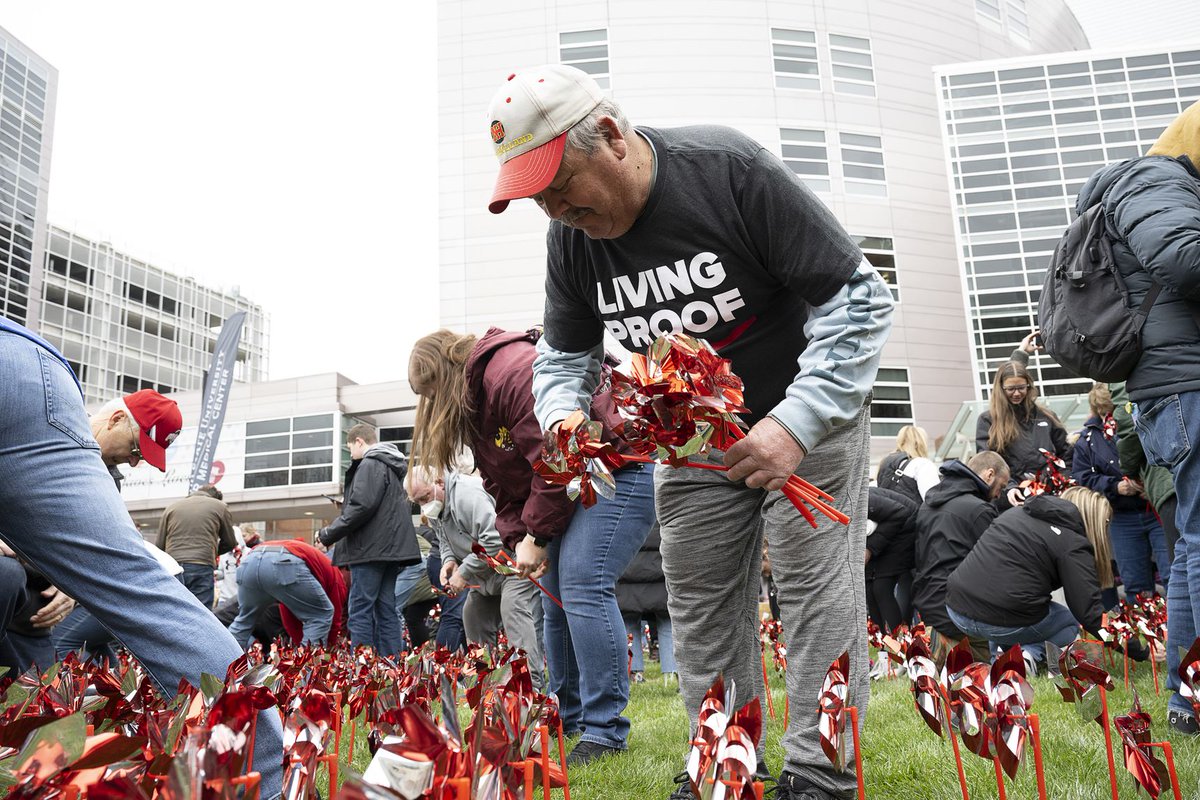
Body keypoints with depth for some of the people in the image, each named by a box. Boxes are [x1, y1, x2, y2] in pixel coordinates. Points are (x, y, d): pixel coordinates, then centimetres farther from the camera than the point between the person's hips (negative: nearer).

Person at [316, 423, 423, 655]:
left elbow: (361, 506, -19)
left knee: (361, 611, -6)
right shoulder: (393, 467, 22)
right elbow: (405, 507, 25)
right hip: (391, 547, 9)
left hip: (371, 549, -9)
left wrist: (328, 534, -11)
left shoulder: (370, 464, -7)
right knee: (387, 610, 8)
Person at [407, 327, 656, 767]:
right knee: (555, 598, 9)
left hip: (620, 471, -10)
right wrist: (520, 541, -7)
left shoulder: (516, 372, -24)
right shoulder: (474, 406, 10)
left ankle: (605, 732, -13)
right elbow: (502, 488, 9)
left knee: (583, 586, -20)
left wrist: (538, 536, -17)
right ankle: (566, 719, 22)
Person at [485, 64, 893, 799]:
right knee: (700, 601, 7)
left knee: (815, 582, -6)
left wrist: (797, 423, -33)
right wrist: (563, 418, -19)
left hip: (809, 412, -4)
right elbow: (563, 354, 4)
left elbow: (859, 298, -24)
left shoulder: (732, 170, -26)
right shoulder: (571, 238, -10)